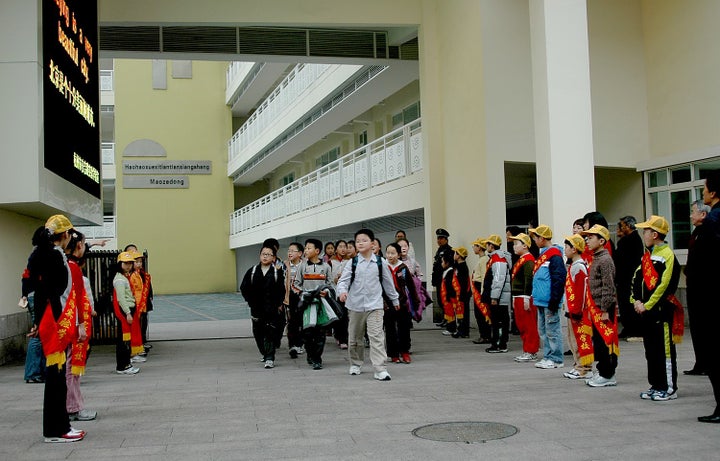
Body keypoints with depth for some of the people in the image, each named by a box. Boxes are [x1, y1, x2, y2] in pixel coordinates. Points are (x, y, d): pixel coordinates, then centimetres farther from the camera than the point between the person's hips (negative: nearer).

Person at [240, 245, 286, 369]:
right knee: (258, 333, 11)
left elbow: (282, 289, -4)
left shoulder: (277, 272, -2)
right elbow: (244, 288, 8)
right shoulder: (252, 271, 6)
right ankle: (265, 354, 30)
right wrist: (251, 302, 1)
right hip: (257, 309, 4)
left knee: (270, 333, -7)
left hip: (272, 309, -4)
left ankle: (270, 359, -5)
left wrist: (278, 304, -9)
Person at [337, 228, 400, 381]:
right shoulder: (353, 263, 0)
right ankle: (356, 364, 34)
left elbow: (388, 282, 12)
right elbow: (343, 280, -7)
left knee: (376, 337, -11)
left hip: (374, 306, -1)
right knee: (355, 338, 15)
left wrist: (395, 300, 20)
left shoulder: (379, 263, 1)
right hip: (355, 306, 2)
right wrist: (342, 291, -29)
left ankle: (380, 369, -11)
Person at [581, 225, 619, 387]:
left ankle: (608, 376, 3)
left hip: (604, 309, -10)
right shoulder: (595, 259, 16)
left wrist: (605, 310, -20)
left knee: (605, 342, -3)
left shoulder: (605, 260, -14)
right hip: (596, 309, 10)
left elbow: (608, 287, -19)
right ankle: (602, 372, 21)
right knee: (598, 342, 13)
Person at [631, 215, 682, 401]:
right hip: (647, 311, 9)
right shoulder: (647, 255, 15)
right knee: (651, 349, 13)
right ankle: (656, 385, 22)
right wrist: (637, 301, -1)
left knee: (665, 349, -2)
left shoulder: (668, 255, -13)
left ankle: (669, 388, 6)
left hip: (662, 310, -9)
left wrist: (647, 305, -17)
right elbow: (637, 278, 13)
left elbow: (664, 285, -19)